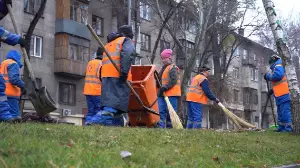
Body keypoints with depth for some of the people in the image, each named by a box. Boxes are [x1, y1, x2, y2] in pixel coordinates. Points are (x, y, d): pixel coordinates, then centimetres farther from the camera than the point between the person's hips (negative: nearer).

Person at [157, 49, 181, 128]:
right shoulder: (163, 68, 22)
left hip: (171, 94, -8)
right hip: (162, 94, 8)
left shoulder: (173, 68, -5)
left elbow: (173, 81, -16)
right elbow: (160, 79, 28)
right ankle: (161, 127, 5)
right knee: (162, 111, 4)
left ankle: (170, 126, -4)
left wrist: (164, 87, -21)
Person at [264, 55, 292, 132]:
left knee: (285, 111, -14)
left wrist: (268, 76, -8)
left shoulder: (278, 66, -3)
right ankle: (281, 128, 16)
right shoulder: (277, 68, 27)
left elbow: (278, 75, -23)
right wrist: (272, 90, 22)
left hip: (283, 95, -11)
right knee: (280, 113, 13)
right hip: (280, 95, 11)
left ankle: (288, 128, -16)